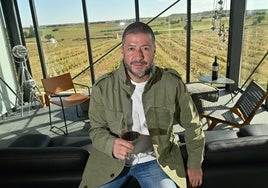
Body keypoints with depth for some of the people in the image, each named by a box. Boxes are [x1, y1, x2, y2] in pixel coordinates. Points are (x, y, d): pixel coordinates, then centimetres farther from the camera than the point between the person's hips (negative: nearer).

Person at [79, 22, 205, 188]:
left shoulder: (172, 84, -16)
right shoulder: (103, 87, -15)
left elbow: (192, 125, -1)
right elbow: (97, 129, -4)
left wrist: (195, 164, 7)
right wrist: (112, 144, -28)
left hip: (156, 160, 0)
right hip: (113, 159, 1)